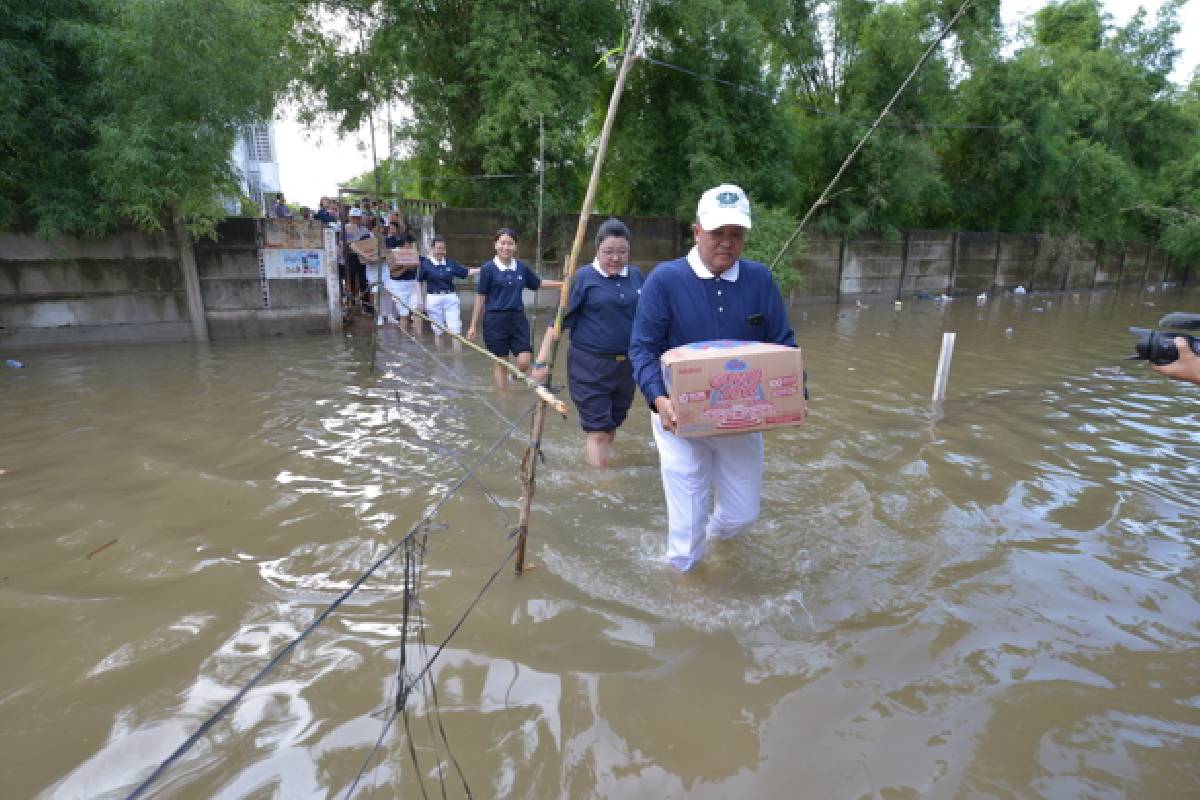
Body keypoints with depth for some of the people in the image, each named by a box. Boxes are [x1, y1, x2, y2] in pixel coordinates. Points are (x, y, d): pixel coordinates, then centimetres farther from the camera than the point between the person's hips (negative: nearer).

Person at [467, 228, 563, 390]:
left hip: (518, 319, 3)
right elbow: (480, 297, -2)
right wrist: (473, 326, -2)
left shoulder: (522, 267, 5)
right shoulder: (488, 268, -4)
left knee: (524, 362, -3)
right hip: (496, 320, -3)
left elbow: (539, 283, 22)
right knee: (500, 363, 5)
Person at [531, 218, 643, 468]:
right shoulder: (584, 277, -7)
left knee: (612, 427, 16)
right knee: (597, 431, -2)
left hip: (626, 365, 5)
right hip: (590, 365, -4)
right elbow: (559, 319, -7)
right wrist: (541, 361, -11)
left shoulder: (636, 275, 6)